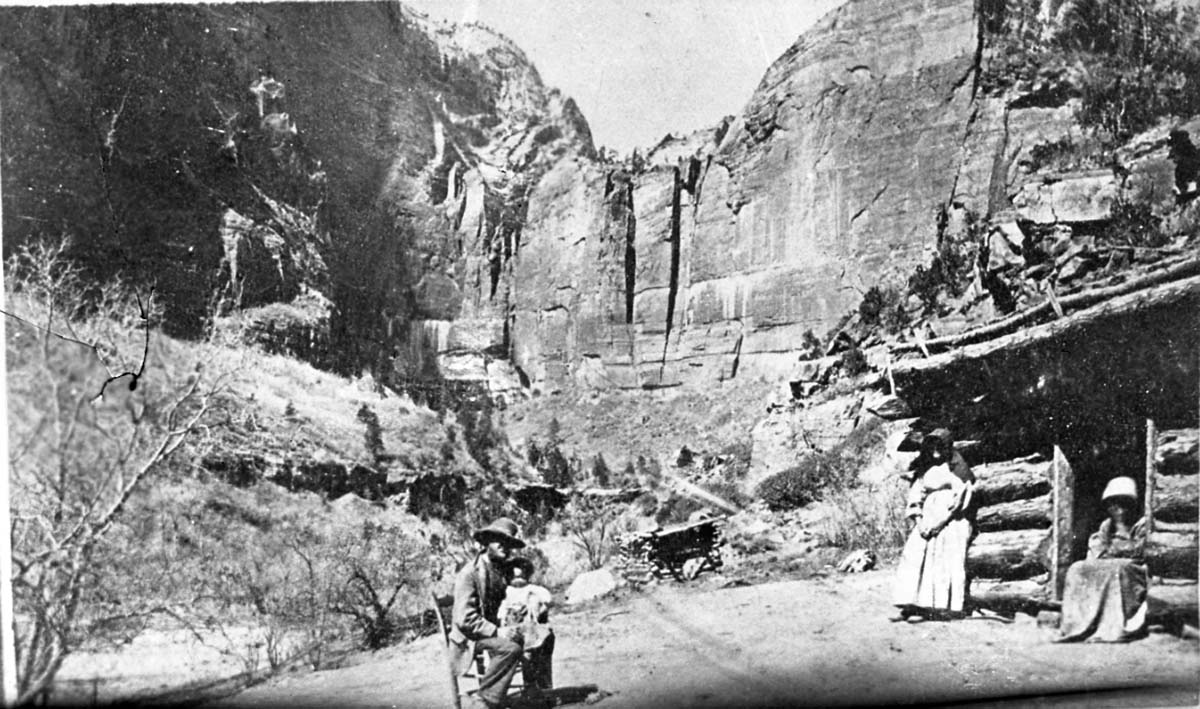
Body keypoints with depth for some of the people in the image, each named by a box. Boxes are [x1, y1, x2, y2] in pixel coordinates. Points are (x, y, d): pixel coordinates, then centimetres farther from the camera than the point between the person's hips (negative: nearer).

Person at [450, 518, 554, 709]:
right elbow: (465, 620, -20)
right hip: (472, 637, -8)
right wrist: (497, 632, -26)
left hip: (497, 629, 8)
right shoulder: (470, 573, -14)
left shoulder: (503, 570, 10)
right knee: (511, 649, -33)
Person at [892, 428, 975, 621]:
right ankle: (909, 607, -9)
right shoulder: (925, 469, 16)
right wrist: (919, 519, -4)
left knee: (947, 562, -10)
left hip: (951, 522, -5)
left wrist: (939, 522, -13)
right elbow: (916, 497, 13)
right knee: (914, 559, -6)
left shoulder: (957, 467, 0)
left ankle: (946, 610, -8)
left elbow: (960, 499, -8)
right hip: (927, 523, 5)